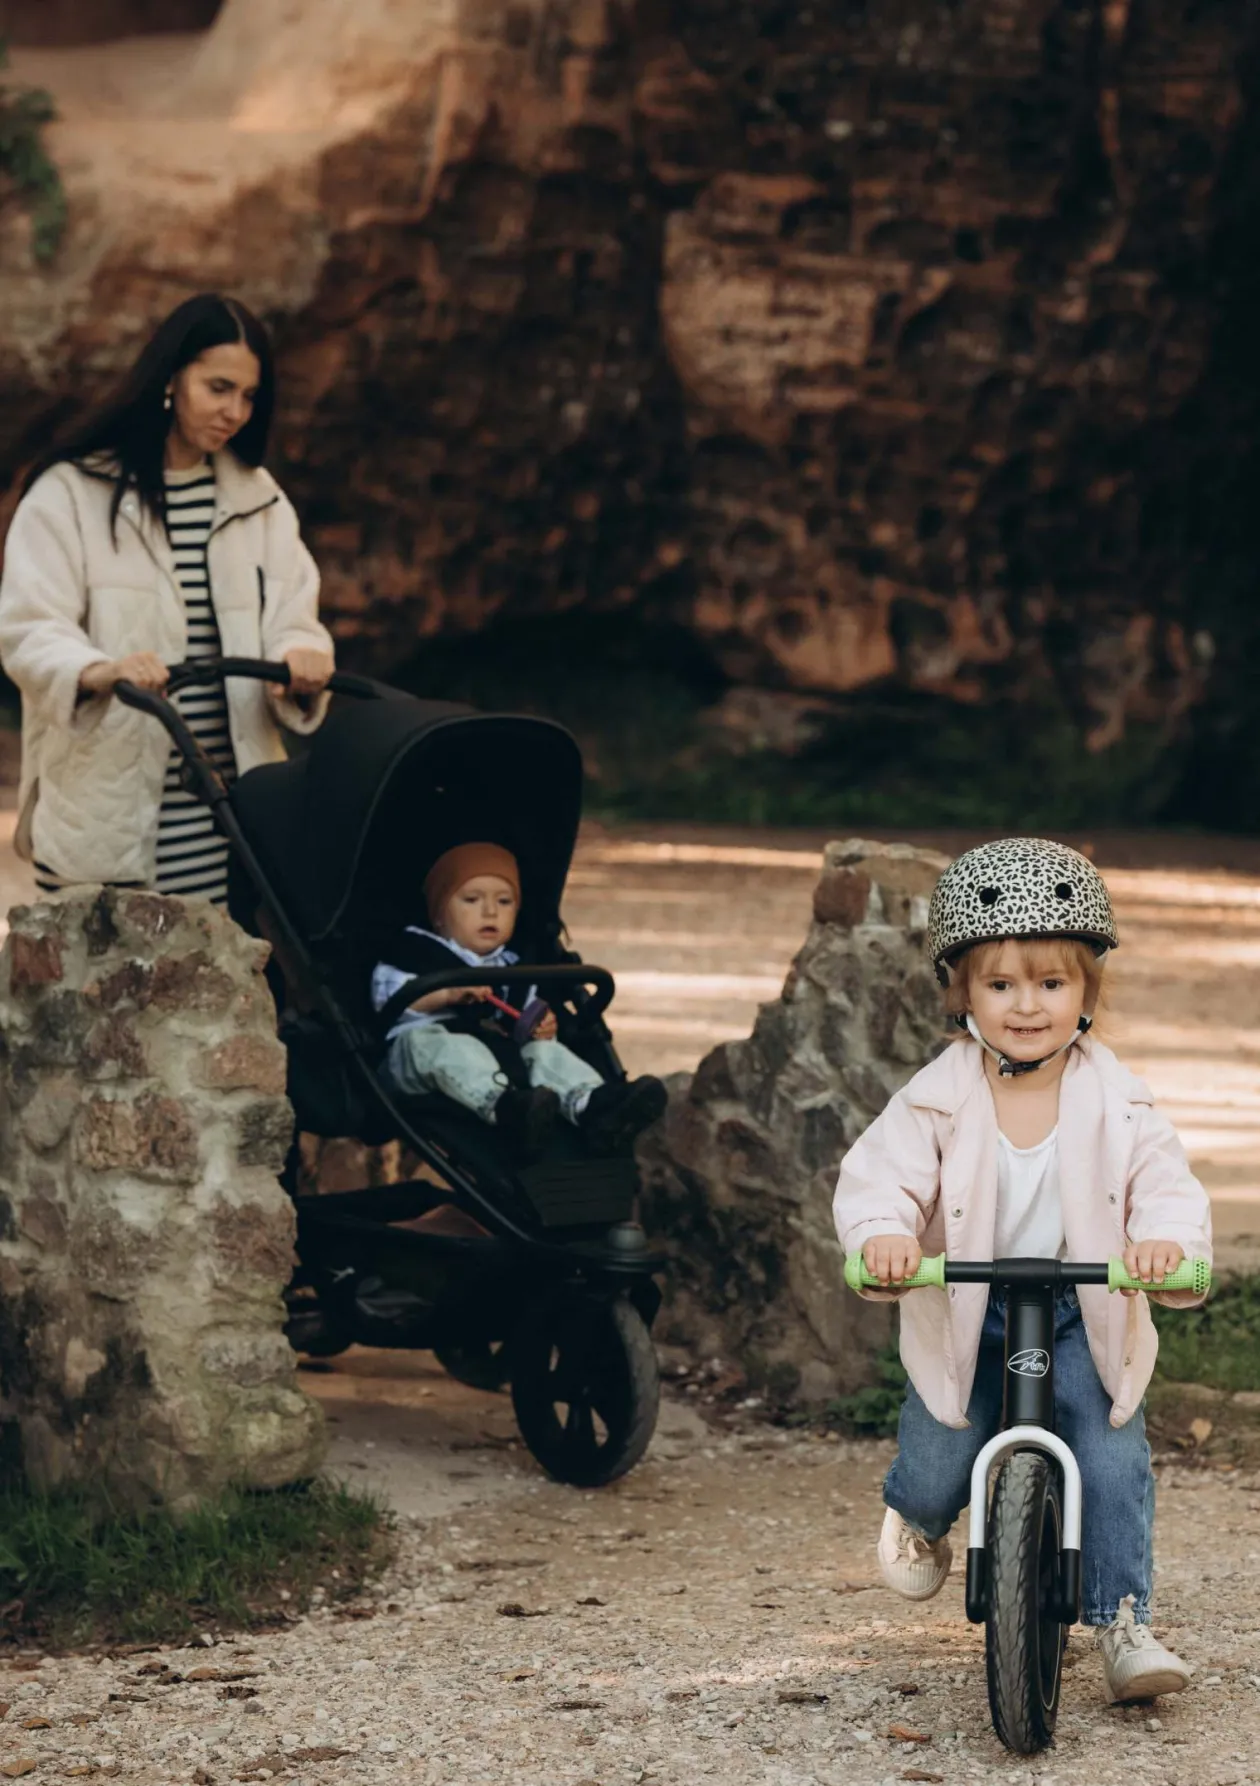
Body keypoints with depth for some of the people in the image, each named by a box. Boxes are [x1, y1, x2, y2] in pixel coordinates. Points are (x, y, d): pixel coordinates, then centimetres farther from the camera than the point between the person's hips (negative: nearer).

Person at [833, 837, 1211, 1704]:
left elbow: (1165, 1183, -15)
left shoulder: (1116, 1100, -11)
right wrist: (883, 1233, -42)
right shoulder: (939, 1100, -13)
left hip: (1084, 1315, 0)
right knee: (937, 1467, 5)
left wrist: (1165, 1238, -38)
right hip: (963, 1316, 0)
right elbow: (881, 1173, -20)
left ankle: (1124, 1624, 0)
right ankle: (918, 1518, 44)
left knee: (1114, 1464, -14)